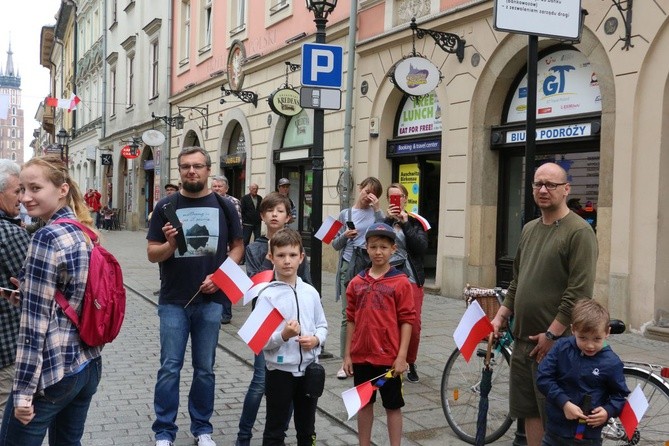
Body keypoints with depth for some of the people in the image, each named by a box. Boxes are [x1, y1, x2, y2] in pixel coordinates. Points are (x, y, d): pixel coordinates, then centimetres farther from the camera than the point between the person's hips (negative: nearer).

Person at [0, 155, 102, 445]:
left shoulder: (46, 238, -17)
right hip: (89, 364, 8)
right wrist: (30, 291, 12)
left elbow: (35, 322, -19)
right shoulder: (85, 232, 7)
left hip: (52, 372, -8)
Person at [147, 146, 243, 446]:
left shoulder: (223, 206, 2)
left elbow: (237, 247, 6)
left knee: (205, 368, 11)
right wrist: (169, 244, -22)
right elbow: (152, 254, -1)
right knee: (170, 368, 3)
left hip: (210, 300, 1)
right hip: (173, 301, -1)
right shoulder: (166, 206, -2)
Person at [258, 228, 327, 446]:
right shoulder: (267, 295, -12)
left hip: (309, 368, 4)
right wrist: (283, 335, -29)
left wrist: (316, 340, -11)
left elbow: (322, 326, 9)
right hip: (280, 370, -4)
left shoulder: (311, 292, 0)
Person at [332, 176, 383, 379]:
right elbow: (335, 244, 10)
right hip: (349, 267, 0)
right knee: (348, 315, 2)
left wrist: (377, 209, -11)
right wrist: (345, 236, -9)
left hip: (370, 267, 0)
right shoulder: (345, 214, 8)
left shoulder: (374, 212, 7)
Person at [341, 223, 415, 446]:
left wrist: (402, 356, -11)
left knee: (393, 406, 9)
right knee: (364, 403, 16)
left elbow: (406, 321, -8)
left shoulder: (401, 282, -8)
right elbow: (351, 320, 7)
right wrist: (347, 355, 6)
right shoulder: (357, 283, 3)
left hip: (389, 358, -4)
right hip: (361, 356, 4)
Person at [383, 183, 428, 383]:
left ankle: (411, 364, 16)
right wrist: (388, 220, -14)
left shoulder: (416, 222, 8)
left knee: (413, 325, -5)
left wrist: (405, 223, -10)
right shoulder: (383, 221, 10)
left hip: (411, 278, 0)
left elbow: (421, 248, -7)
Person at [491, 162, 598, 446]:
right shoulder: (529, 229, 14)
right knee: (529, 412, 13)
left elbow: (580, 292, -17)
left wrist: (552, 334, -17)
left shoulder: (579, 232, -10)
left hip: (555, 343, -7)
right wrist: (500, 317, 13)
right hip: (523, 339, 7)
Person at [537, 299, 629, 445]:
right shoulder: (561, 348, -7)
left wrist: (608, 412, -15)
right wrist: (564, 403, -17)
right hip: (556, 429, 2)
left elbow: (620, 394, 3)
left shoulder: (611, 363, -10)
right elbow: (543, 378, -8)